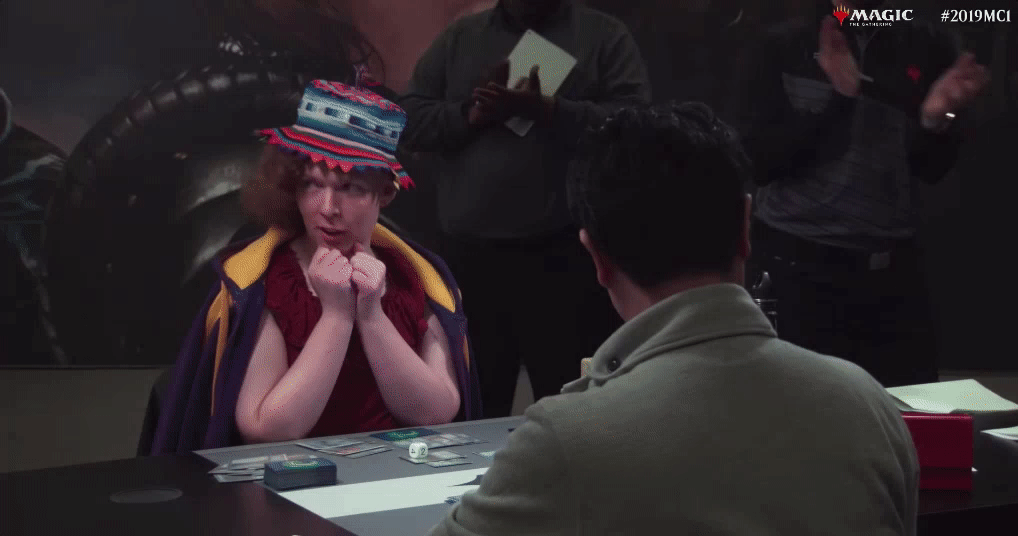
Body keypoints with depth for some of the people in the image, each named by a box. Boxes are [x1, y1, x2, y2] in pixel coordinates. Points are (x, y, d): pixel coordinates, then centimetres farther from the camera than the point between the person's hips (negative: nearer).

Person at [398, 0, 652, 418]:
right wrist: (472, 114, -10)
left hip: (565, 252, -3)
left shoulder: (605, 37, 6)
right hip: (470, 250, 3)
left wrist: (545, 109, -17)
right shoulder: (458, 38, 15)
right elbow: (408, 120, 8)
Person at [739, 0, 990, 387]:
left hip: (894, 265, 2)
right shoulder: (785, 47, -1)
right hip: (800, 262, -2)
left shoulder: (928, 48, 4)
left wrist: (936, 120, -17)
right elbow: (760, 163, -8)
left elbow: (932, 170, 4)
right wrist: (837, 98, -18)